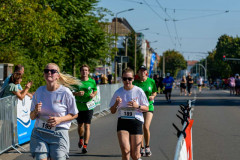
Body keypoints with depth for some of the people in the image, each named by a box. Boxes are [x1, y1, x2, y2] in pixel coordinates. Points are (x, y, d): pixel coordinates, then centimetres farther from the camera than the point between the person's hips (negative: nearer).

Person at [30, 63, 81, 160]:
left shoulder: (65, 93, -5)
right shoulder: (39, 91, 5)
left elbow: (74, 115, 3)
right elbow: (32, 117, 11)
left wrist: (60, 119, -14)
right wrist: (36, 111, -12)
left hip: (59, 134, -2)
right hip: (39, 133, 2)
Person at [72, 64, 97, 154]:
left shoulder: (92, 82, 1)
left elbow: (95, 91, 15)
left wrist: (93, 95, -7)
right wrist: (77, 93, -16)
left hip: (88, 107, -1)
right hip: (78, 107, 2)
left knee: (87, 126, -8)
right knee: (80, 125, 14)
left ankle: (85, 146, -8)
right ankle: (81, 138, 45)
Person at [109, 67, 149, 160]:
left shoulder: (139, 91, -1)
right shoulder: (118, 92, 4)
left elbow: (146, 108, 4)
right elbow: (112, 111, 11)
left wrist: (137, 106, -16)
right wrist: (116, 104, -11)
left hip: (136, 122, -1)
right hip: (122, 122, 1)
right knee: (125, 150, -19)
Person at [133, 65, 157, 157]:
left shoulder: (151, 81, 0)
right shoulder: (135, 82, -1)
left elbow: (155, 92, 13)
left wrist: (153, 96, -7)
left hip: (148, 106, -1)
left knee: (146, 127, -11)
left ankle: (147, 147, 9)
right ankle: (142, 148, 18)